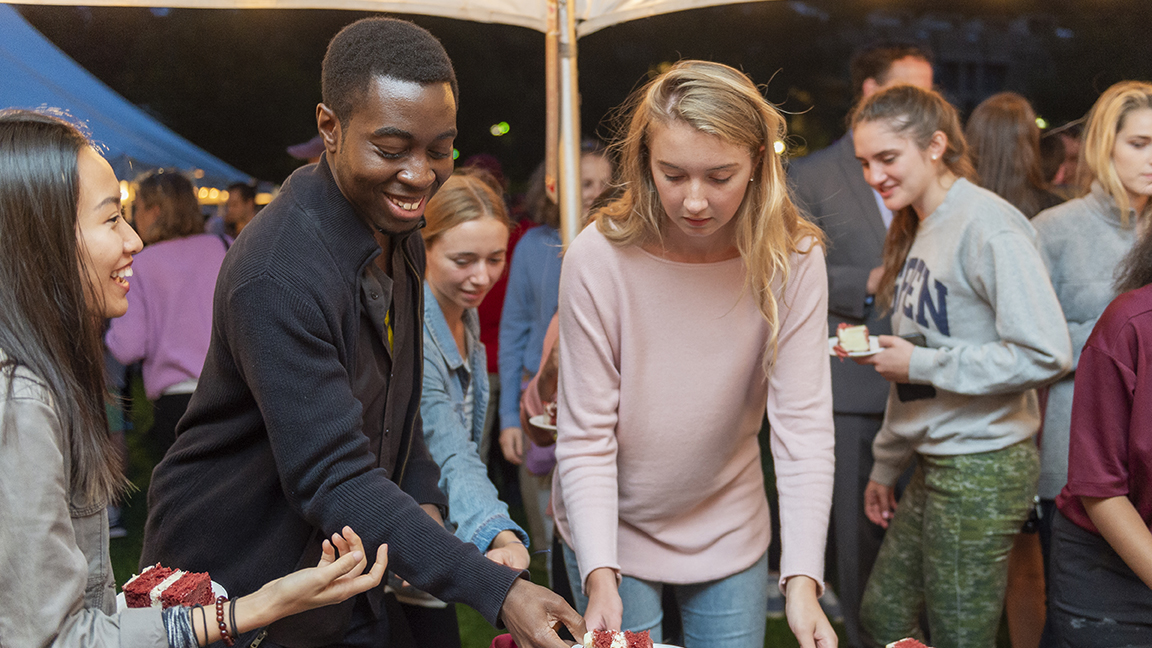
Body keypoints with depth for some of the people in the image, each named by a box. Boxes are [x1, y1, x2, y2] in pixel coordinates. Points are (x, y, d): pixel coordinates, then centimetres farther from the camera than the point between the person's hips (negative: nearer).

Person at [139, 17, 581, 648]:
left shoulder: (396, 229, 0)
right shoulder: (277, 275, -30)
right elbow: (332, 480, -32)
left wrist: (422, 499, 1)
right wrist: (495, 589, -37)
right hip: (233, 578, -7)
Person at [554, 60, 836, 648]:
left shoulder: (793, 260, -16)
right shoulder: (598, 258, -21)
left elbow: (803, 426, -19)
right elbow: (587, 438, -18)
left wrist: (803, 580, -28)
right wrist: (600, 575, -29)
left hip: (730, 532, 2)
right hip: (613, 529, -1)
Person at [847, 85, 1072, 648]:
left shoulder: (986, 225, -16)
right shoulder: (919, 229, 13)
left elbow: (1046, 354, -24)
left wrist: (924, 363, -17)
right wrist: (886, 464, 19)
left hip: (982, 469, -9)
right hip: (934, 463, 9)